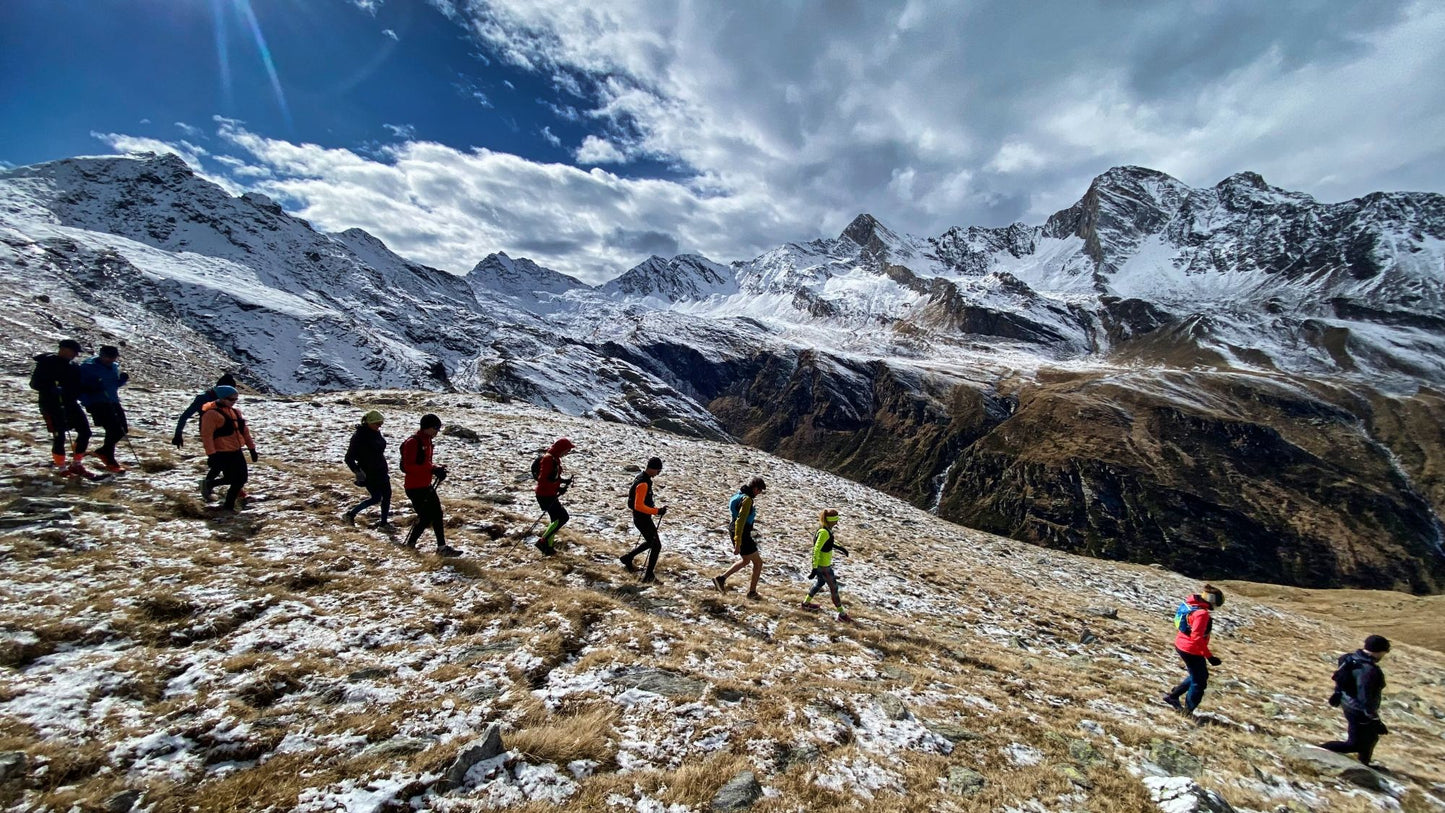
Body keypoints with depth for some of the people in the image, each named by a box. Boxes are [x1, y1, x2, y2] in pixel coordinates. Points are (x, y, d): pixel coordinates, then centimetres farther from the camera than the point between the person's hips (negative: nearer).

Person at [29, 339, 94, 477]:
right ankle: (62, 468, 5)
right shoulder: (46, 363, -6)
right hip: (51, 405, -6)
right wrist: (51, 388, -26)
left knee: (85, 431, 2)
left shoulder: (74, 366, 11)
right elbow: (34, 383, -11)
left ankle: (76, 464, 13)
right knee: (59, 436, -7)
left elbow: (79, 386, 19)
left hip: (70, 404, 6)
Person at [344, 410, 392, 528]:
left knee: (387, 495, 7)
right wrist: (357, 472, -23)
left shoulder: (376, 433, 6)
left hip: (381, 471, 7)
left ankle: (384, 523, 17)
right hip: (368, 473, -7)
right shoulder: (358, 436, -15)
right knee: (376, 498, -3)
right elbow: (349, 458, -14)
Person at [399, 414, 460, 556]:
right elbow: (407, 467, -23)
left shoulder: (427, 441, 11)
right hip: (415, 487, -9)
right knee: (426, 518, -5)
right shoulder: (412, 443, -17)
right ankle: (409, 545, 14)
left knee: (437, 515, 8)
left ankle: (442, 547, 13)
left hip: (426, 486, 9)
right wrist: (432, 469, -27)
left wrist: (437, 469, 0)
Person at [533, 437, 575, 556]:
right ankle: (543, 541, -7)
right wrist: (558, 489, -25)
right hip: (546, 495, -10)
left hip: (551, 495, 10)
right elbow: (542, 479, -26)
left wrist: (564, 480, 4)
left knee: (556, 519, 15)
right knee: (563, 517, -11)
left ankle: (548, 546, 24)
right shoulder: (548, 459, -20)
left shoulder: (555, 459, 11)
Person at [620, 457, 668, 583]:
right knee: (656, 545, -3)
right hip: (642, 519, -10)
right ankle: (649, 576, 5)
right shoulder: (643, 484, -25)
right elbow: (638, 506, -28)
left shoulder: (642, 478, 6)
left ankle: (627, 558, 36)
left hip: (642, 518, 10)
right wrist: (656, 511, -28)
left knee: (651, 542, 25)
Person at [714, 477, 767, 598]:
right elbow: (740, 522, -28)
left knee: (746, 561, 27)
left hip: (738, 534, 9)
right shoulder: (747, 500, -23)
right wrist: (738, 544, -27)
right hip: (742, 537, -9)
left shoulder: (741, 495, 7)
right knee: (758, 562, 9)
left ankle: (721, 578, 24)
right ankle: (752, 592, 21)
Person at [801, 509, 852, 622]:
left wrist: (839, 547, 16)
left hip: (821, 563, 9)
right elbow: (816, 550, -30)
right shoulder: (824, 532, -30)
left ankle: (806, 603, 44)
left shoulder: (826, 528, -1)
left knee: (820, 582, 29)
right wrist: (814, 568, -28)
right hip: (823, 566, -9)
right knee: (834, 588, 6)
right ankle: (842, 614, 21)